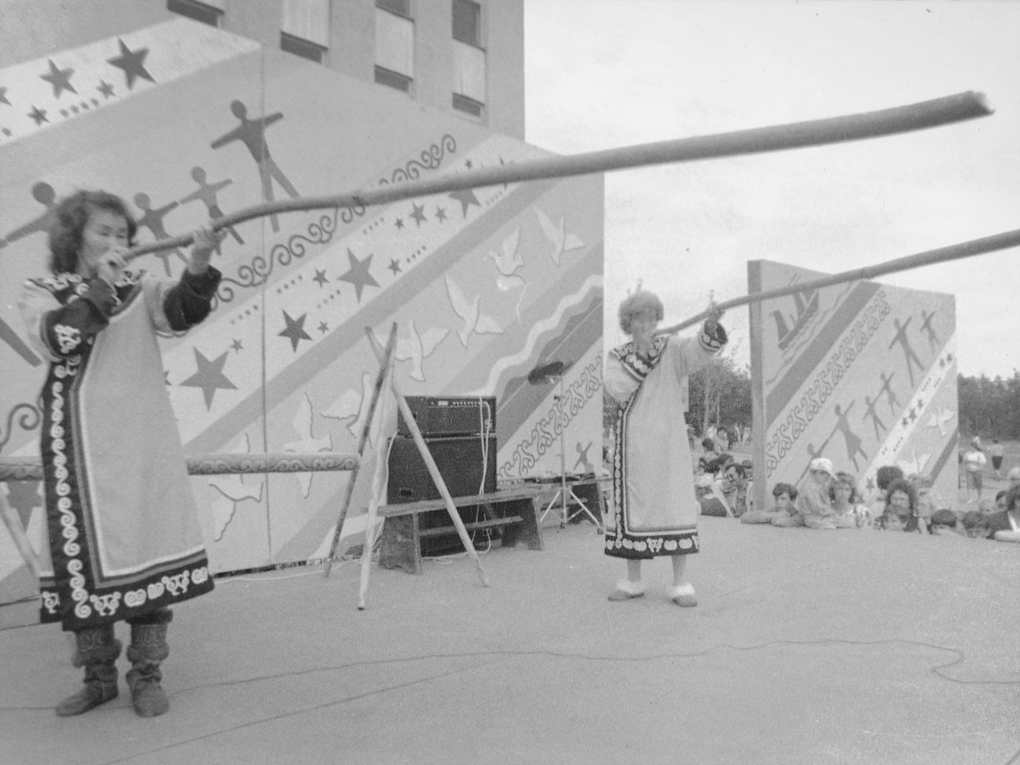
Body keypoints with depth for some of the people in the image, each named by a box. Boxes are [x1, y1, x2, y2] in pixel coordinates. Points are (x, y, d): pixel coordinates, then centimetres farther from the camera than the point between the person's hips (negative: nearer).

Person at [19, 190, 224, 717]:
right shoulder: (42, 293, 6)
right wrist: (100, 287, -17)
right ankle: (98, 676, 24)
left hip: (142, 446, 1)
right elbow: (55, 339, -14)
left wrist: (198, 267, -29)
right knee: (85, 552, 6)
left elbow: (179, 313, -12)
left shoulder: (139, 288, 8)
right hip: (79, 448, 0)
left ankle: (146, 675, 15)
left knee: (149, 546, 1)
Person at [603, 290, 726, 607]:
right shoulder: (616, 357, 5)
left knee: (676, 506, -4)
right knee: (632, 507, 6)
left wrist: (711, 324, -42)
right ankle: (633, 581, 18)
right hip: (633, 443, 2)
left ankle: (680, 584, 5)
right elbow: (618, 390, -13)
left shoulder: (673, 349, 0)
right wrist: (642, 353, -15)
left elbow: (700, 350, -22)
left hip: (668, 441, -1)